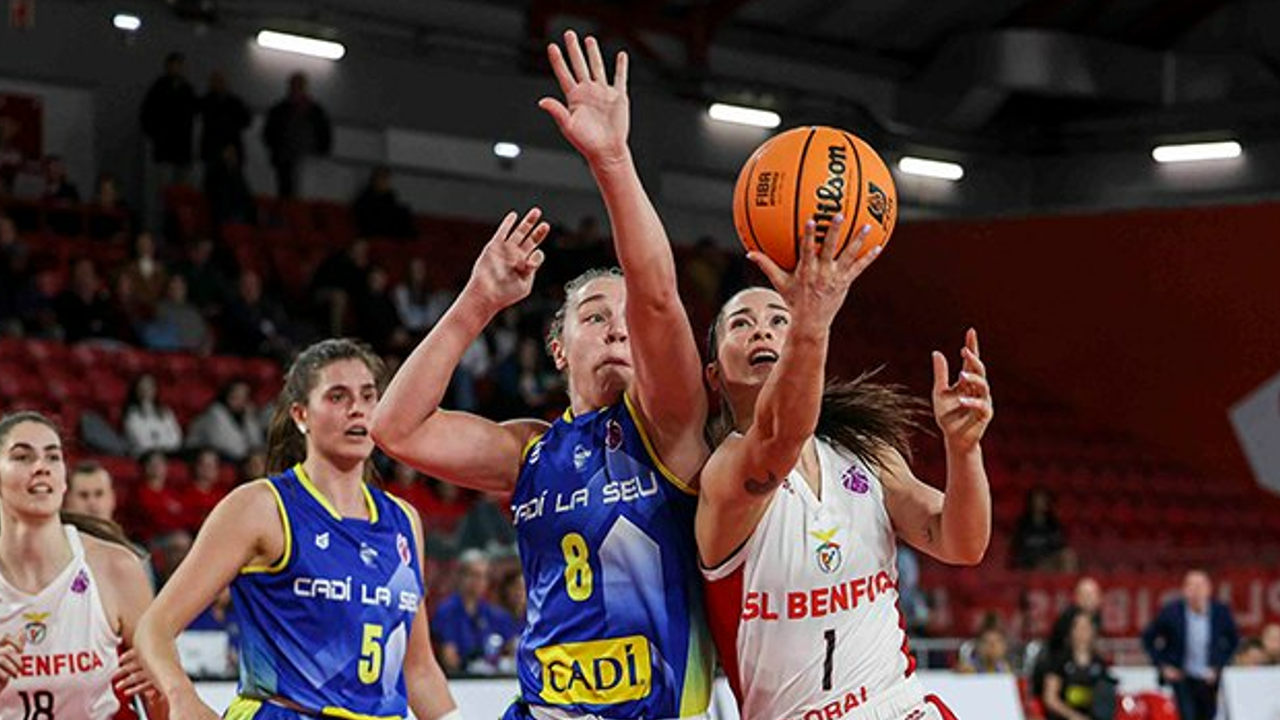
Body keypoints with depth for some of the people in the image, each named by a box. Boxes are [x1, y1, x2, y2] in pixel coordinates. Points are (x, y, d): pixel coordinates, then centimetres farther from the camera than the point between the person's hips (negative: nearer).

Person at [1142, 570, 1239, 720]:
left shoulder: (1222, 612, -7)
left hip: (1208, 680, 3)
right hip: (1180, 678, -3)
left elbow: (1233, 640, 11)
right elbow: (1148, 638, 0)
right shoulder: (1171, 611, -13)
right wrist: (1163, 666, -6)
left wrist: (1219, 666, 1)